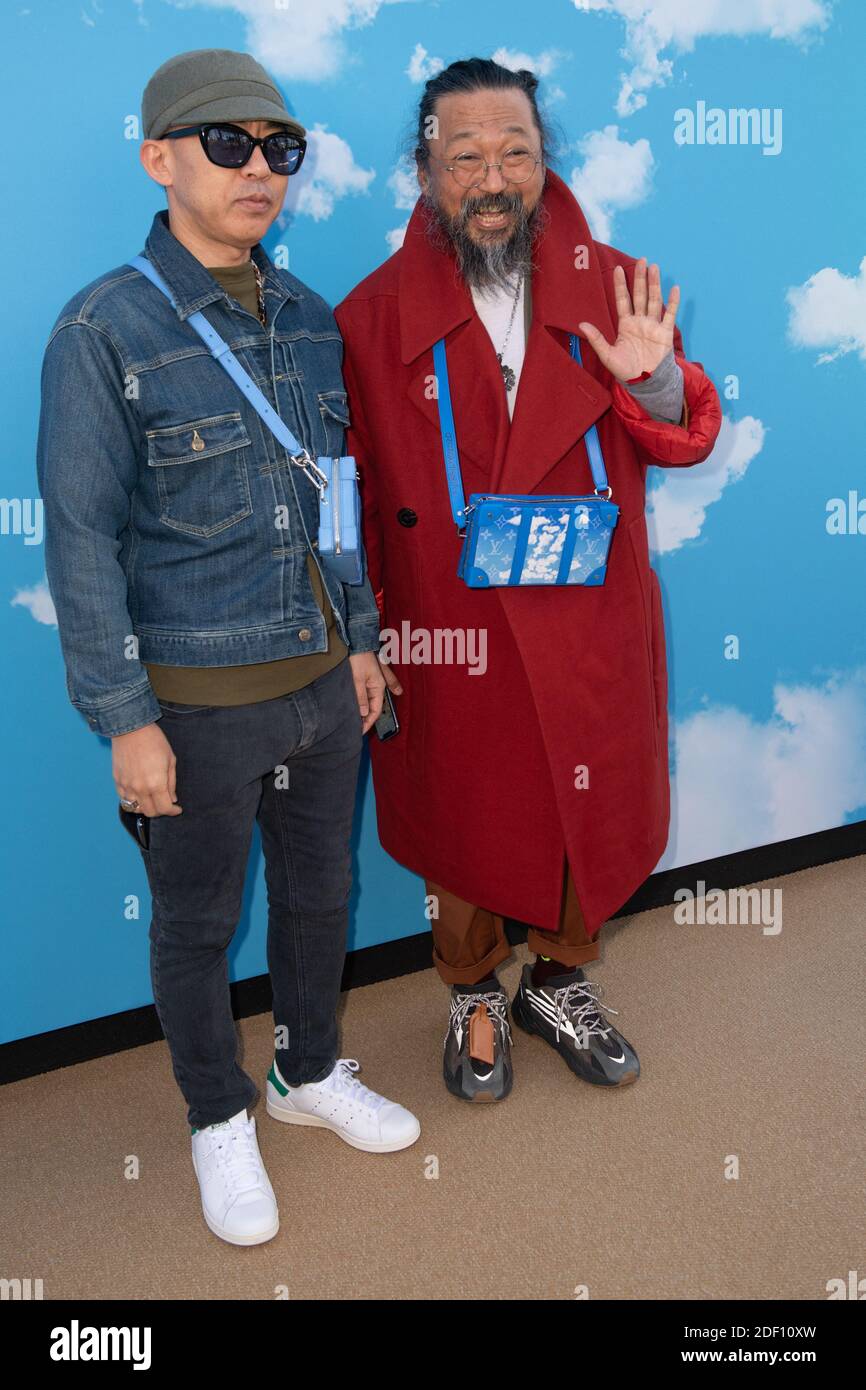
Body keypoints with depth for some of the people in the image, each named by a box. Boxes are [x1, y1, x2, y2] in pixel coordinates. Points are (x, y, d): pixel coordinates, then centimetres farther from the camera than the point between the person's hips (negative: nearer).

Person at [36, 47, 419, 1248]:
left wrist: (360, 641, 12)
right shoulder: (105, 330, -12)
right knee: (197, 922, 13)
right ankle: (221, 1120, 37)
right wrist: (125, 718, -13)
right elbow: (82, 535, -13)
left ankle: (312, 1072, 45)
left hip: (321, 681, 5)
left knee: (321, 891, 20)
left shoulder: (309, 318, 4)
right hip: (198, 699, -5)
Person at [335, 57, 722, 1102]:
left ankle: (560, 980, 43)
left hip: (591, 626, 2)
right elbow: (349, 489, -2)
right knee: (462, 821, 15)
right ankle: (474, 997, 41)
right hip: (446, 632, -2)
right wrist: (365, 631, -4)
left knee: (594, 813, 15)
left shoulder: (614, 290, 0)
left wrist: (652, 379, -21)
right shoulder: (374, 314, -5)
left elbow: (688, 440, 1)